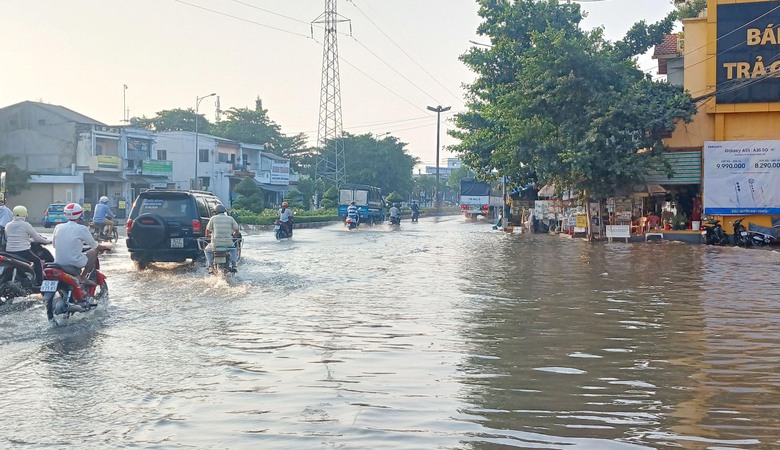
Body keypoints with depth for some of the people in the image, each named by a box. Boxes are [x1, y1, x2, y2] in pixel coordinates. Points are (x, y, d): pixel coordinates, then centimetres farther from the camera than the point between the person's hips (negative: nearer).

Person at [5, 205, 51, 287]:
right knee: (37, 261, 15)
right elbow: (36, 238, -2)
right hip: (23, 252, -5)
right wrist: (47, 241, 16)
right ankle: (39, 283, 10)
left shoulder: (8, 225, 9)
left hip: (9, 252, 5)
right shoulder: (25, 225, -6)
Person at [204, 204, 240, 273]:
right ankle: (233, 265, 14)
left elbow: (207, 232, 7)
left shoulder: (213, 218, 3)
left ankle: (210, 266, 12)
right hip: (228, 244, 1)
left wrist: (208, 235, 31)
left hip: (216, 244, -1)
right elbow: (237, 231, 8)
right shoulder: (230, 218, 6)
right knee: (234, 249, 35)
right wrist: (233, 234, 30)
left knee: (207, 250, 31)